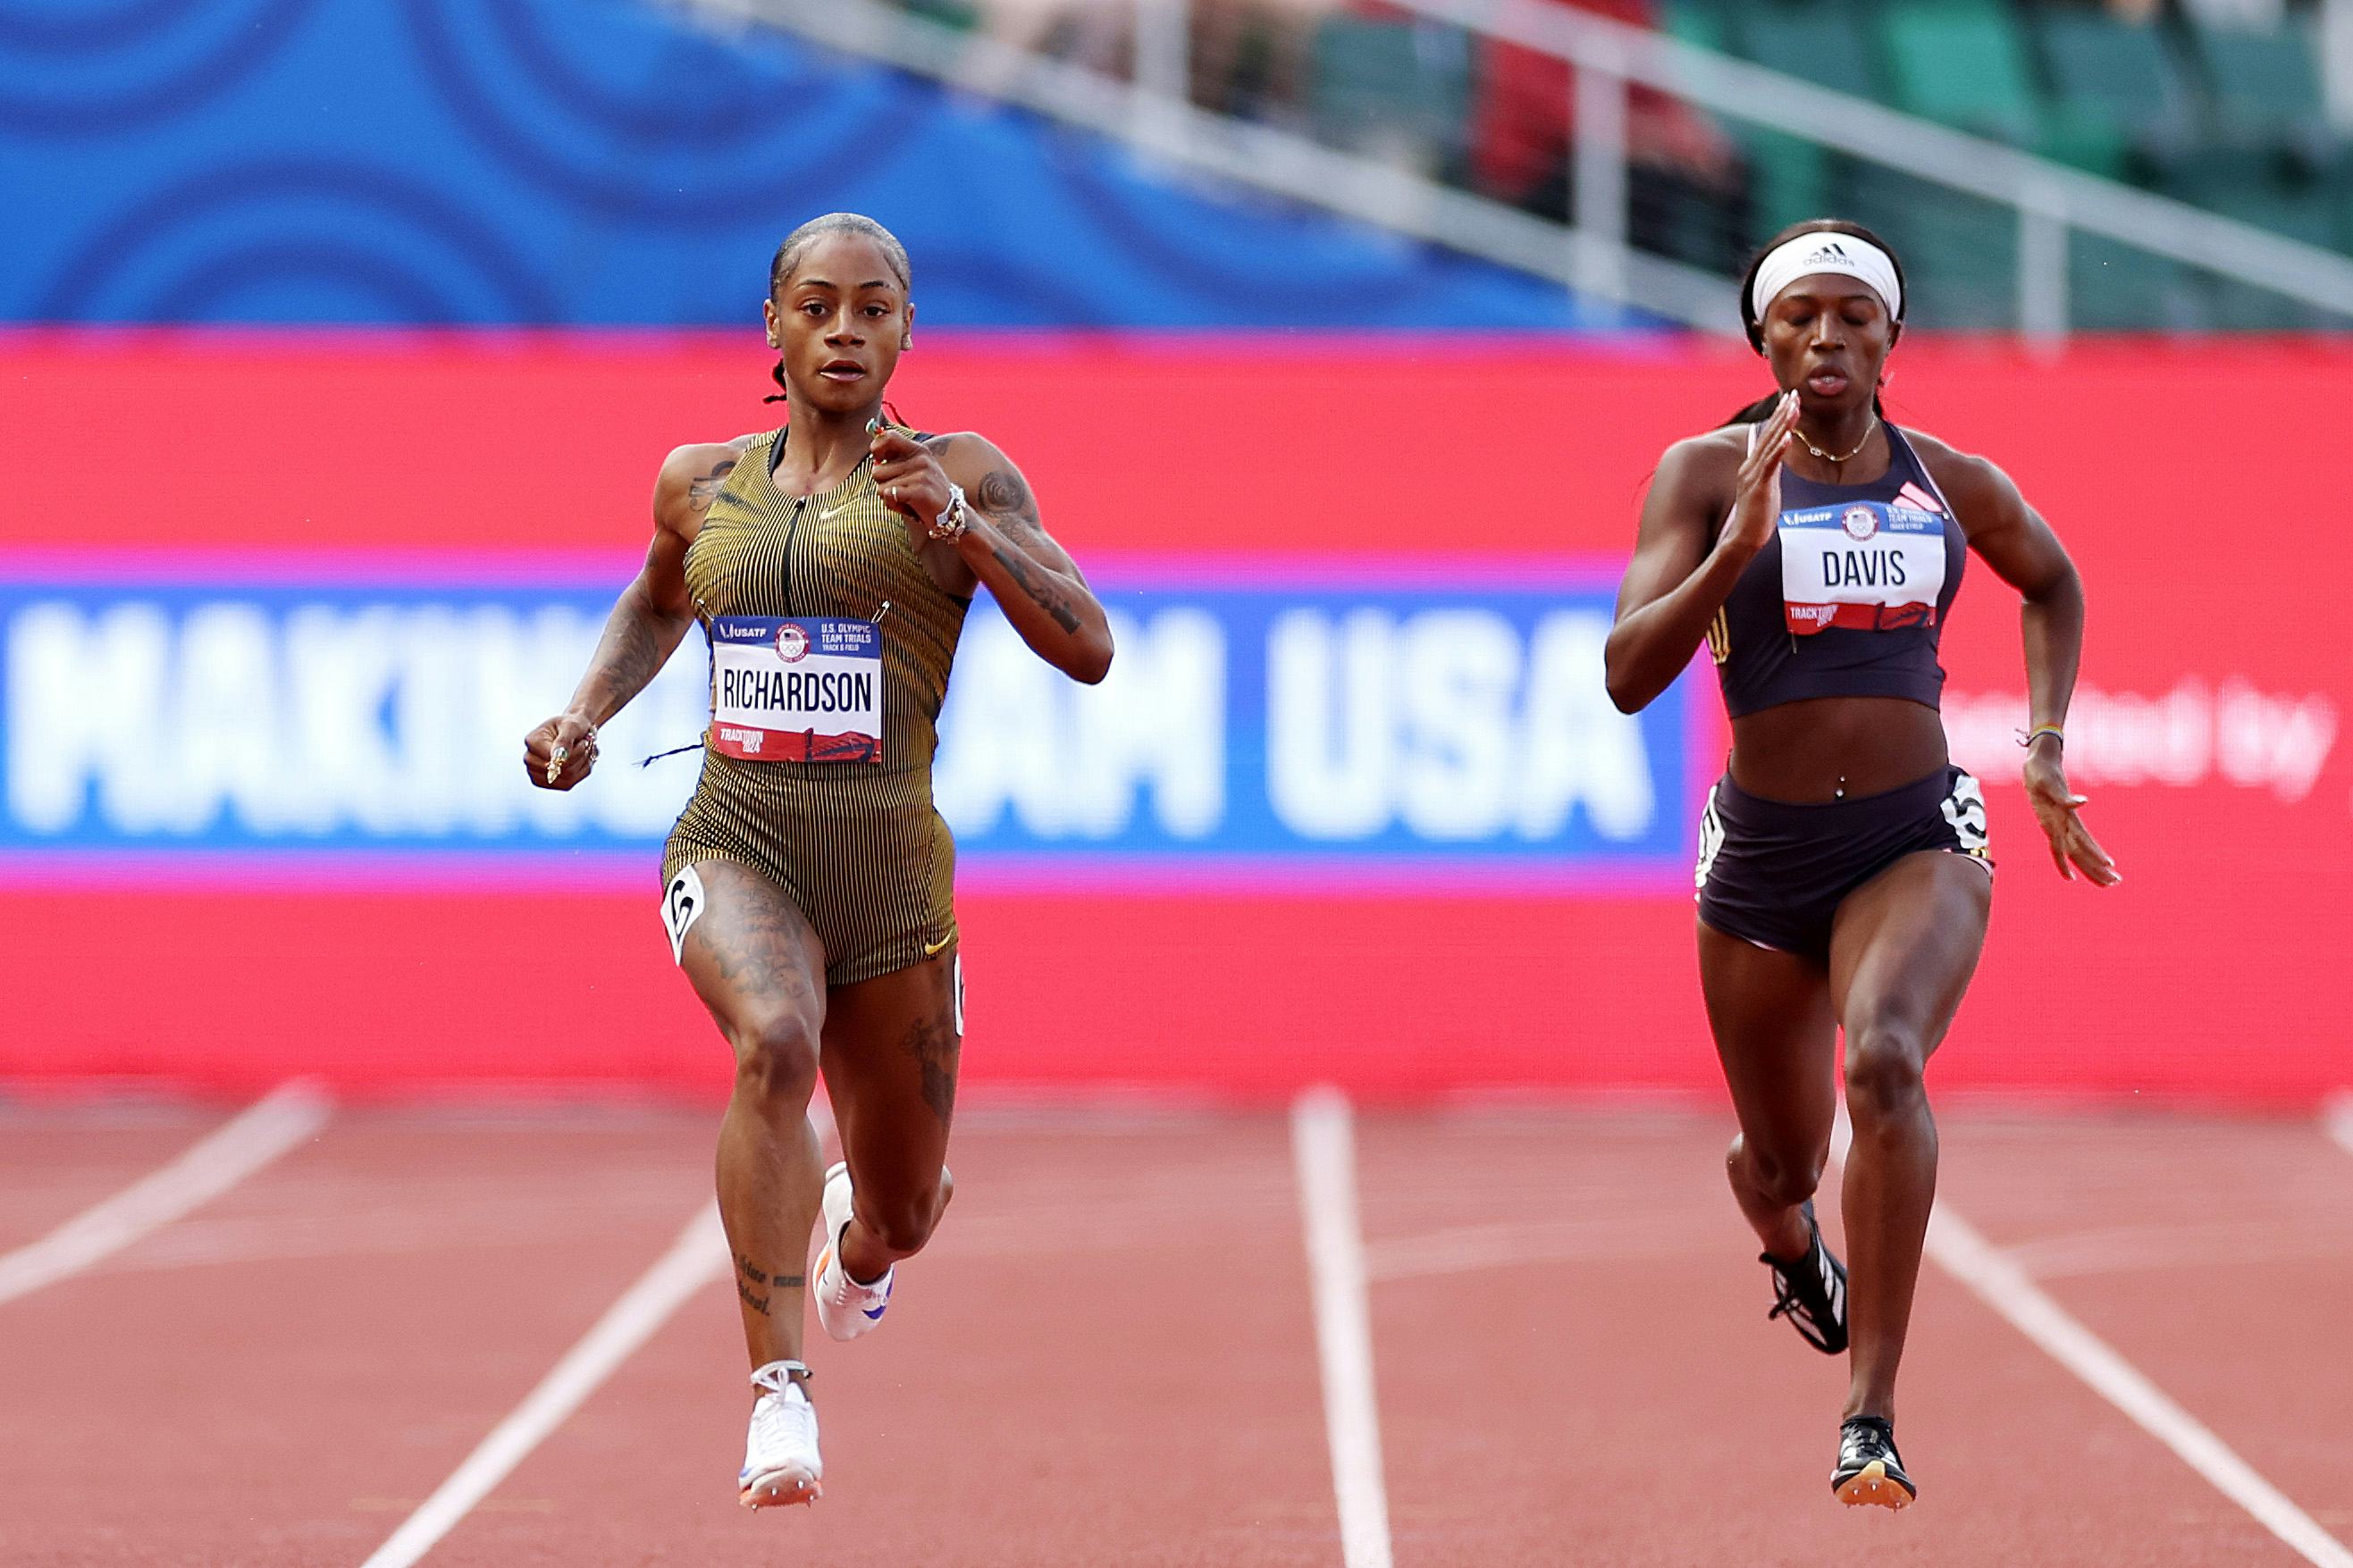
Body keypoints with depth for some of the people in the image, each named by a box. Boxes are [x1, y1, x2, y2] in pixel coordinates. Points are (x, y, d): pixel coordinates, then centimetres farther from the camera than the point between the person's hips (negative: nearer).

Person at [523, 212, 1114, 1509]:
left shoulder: (960, 478, -1)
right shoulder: (702, 484, 9)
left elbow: (1088, 648, -11)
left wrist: (952, 520, -22)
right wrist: (583, 714, 12)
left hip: (890, 869, 0)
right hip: (735, 850, 0)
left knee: (900, 1217, 12)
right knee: (773, 1046, -35)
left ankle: (855, 1226, 54)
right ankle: (778, 1396, -35)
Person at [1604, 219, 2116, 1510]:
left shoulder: (1952, 483, 3)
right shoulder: (1708, 473, -4)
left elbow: (2053, 585, 25)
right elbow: (1629, 675, -13)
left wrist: (2047, 747, 15)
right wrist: (1737, 549, -25)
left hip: (1916, 840, -1)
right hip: (1762, 852, 1)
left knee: (1885, 1060, -31)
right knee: (1779, 1164, 15)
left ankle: (1871, 1420, -30)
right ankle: (1794, 1253, 57)